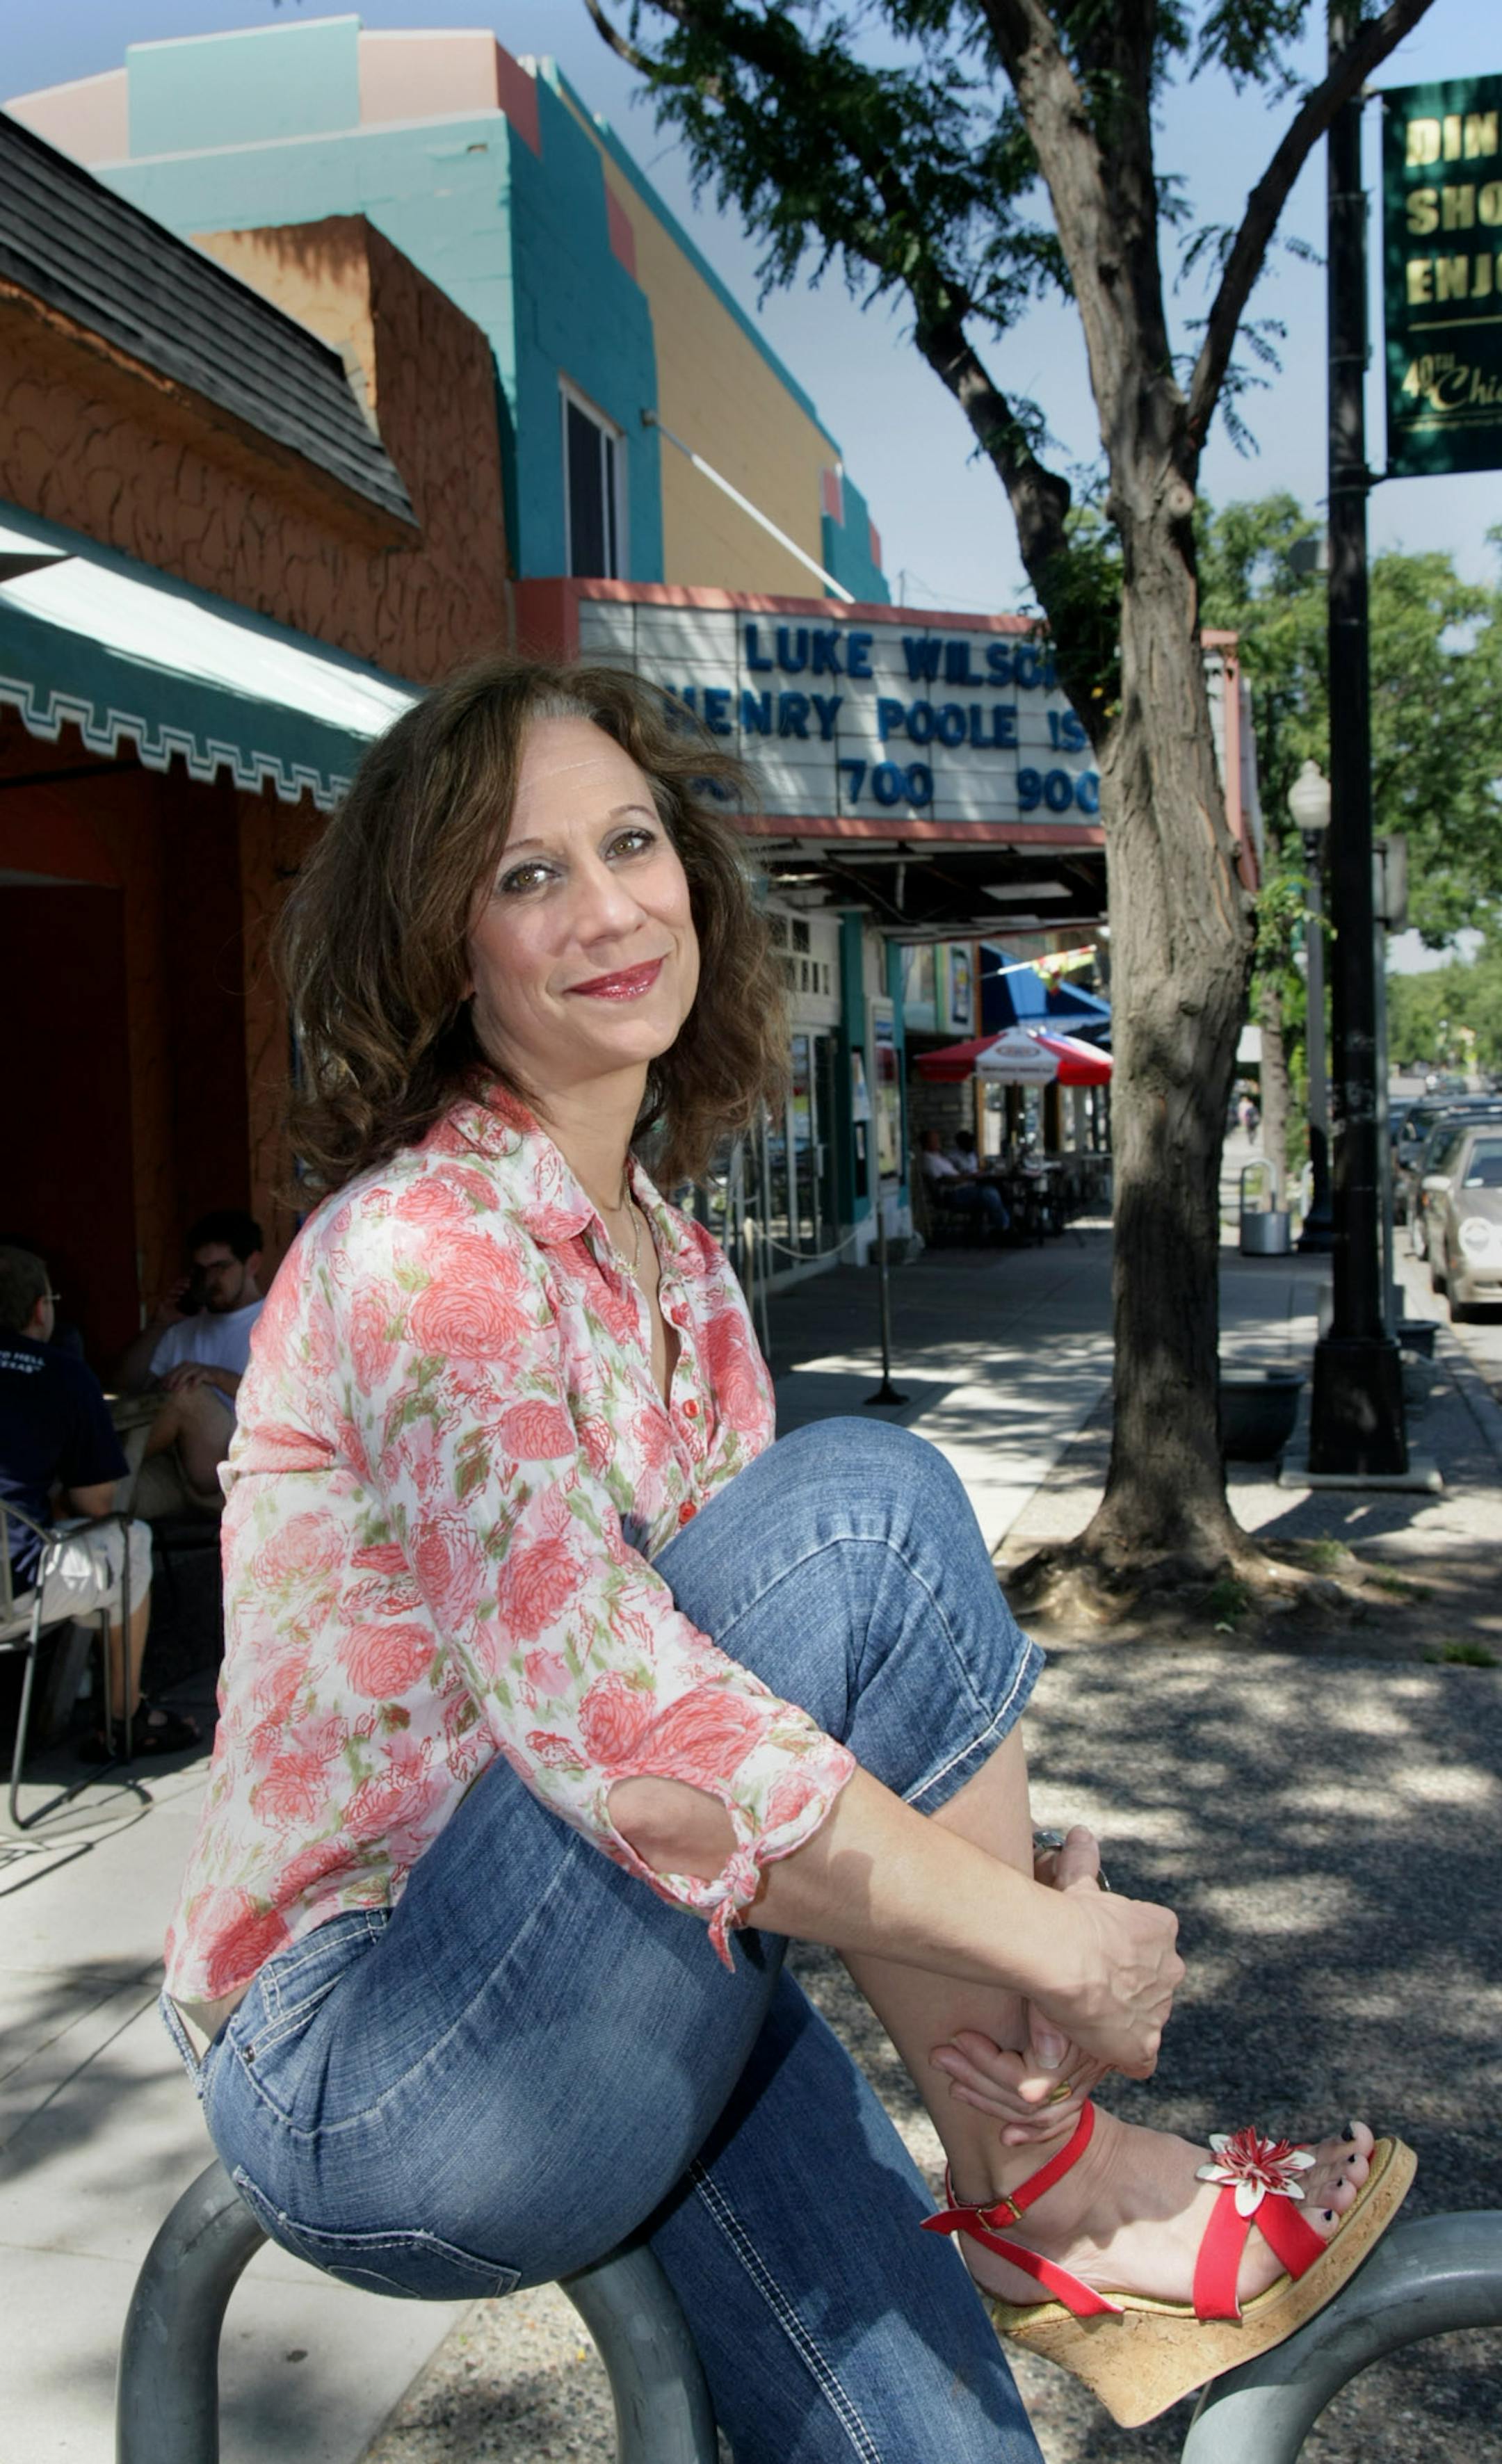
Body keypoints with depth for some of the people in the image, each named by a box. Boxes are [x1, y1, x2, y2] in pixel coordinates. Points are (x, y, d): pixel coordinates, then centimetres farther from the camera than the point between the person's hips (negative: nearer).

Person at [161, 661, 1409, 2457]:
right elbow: (626, 1739, -29)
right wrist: (1056, 1939, -22)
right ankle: (1040, 2188, -7)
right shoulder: (421, 1251, -19)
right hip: (359, 2085, -7)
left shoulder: (674, 1264, 7)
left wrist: (1009, 1876, -11)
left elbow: (764, 1643, 6)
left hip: (638, 2010, 7)